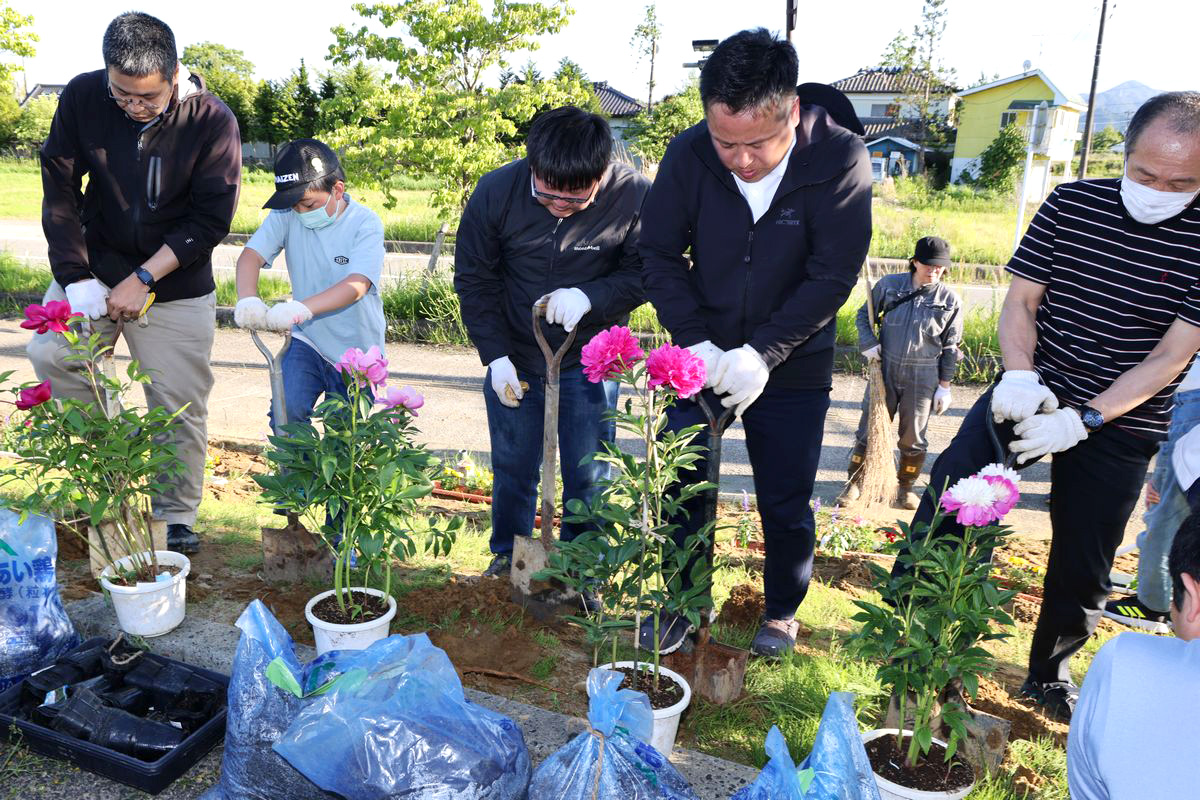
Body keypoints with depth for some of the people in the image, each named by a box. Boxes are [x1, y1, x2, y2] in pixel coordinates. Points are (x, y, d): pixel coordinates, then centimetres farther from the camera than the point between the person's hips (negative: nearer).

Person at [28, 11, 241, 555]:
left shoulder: (212, 121, -16)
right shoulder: (82, 97, -9)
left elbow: (210, 220, -14)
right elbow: (59, 189, -5)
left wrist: (143, 280, -19)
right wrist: (77, 278, -15)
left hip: (177, 283, -2)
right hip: (95, 265, 3)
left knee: (180, 408, -1)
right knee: (50, 352, -16)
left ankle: (176, 519, 14)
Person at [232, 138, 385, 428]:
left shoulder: (366, 223, -16)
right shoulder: (286, 215, -5)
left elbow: (356, 285, -29)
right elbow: (251, 255, -13)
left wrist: (302, 308, -43)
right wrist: (248, 299, -35)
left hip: (357, 350, -2)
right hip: (308, 341, 2)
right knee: (287, 412, -18)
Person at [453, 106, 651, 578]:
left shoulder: (634, 197, -21)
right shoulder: (497, 192, -16)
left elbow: (644, 273, -8)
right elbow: (473, 278, -5)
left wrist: (589, 297, -27)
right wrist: (495, 356, -10)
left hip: (590, 362, -1)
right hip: (514, 360, 1)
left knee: (589, 477, 9)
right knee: (513, 469, 16)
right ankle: (507, 557, 39)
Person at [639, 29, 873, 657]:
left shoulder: (840, 157, -19)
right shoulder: (689, 154, -13)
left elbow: (833, 276, -17)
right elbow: (659, 252, -6)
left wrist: (762, 353, -24)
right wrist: (694, 341, -17)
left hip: (793, 368, -1)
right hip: (702, 357, 2)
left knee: (786, 505, 10)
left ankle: (782, 610, 36)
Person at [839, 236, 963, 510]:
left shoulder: (949, 299, -2)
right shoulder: (889, 285, -1)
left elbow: (950, 347, 2)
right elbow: (864, 314, 11)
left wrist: (944, 385, 1)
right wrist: (869, 343, -6)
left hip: (923, 377, 0)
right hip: (884, 369, 1)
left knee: (913, 438, 9)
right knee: (869, 430, 4)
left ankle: (906, 487, 27)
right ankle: (855, 483, 18)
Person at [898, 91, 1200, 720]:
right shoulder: (1073, 204, -5)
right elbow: (1021, 301, -2)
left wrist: (1082, 421, -23)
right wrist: (1020, 376, -20)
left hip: (1120, 422, 0)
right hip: (1035, 392, 1)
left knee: (1082, 564, 9)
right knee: (950, 488, -19)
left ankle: (1048, 673, 34)